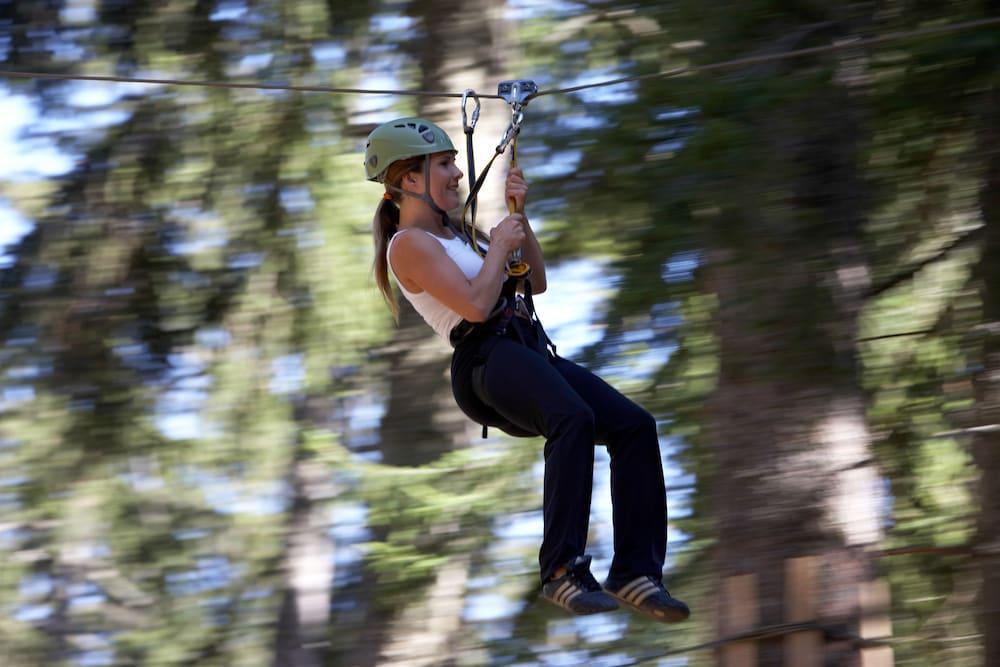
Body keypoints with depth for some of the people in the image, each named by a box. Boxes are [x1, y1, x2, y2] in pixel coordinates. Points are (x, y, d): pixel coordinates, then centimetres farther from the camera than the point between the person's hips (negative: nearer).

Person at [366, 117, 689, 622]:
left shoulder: (454, 235, 28)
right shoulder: (410, 244, -1)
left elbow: (535, 281, 31)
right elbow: (477, 305, -14)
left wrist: (519, 217, 20)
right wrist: (499, 244, 1)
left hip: (531, 352, 9)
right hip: (487, 359, -9)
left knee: (634, 426, -12)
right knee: (573, 418, -37)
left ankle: (635, 572, -16)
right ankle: (563, 571, -40)